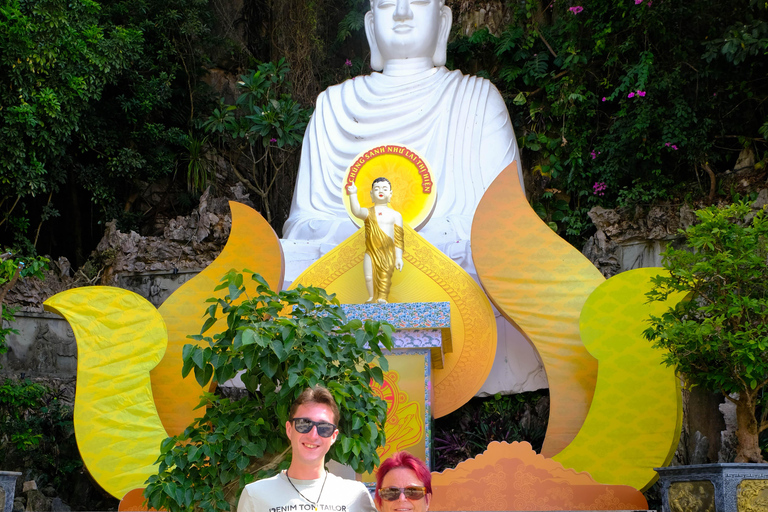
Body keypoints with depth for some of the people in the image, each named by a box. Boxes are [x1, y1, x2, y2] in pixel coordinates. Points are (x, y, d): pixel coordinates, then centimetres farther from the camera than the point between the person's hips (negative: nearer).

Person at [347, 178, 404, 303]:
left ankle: (382, 298, 7)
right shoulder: (368, 213, 7)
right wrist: (353, 195, -30)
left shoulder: (395, 215, 9)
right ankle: (372, 297, 16)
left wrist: (399, 257, 2)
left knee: (385, 276, -3)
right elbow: (356, 211, -18)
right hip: (371, 251, 0)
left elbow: (398, 238, 7)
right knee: (369, 277, -3)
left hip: (388, 252, 0)